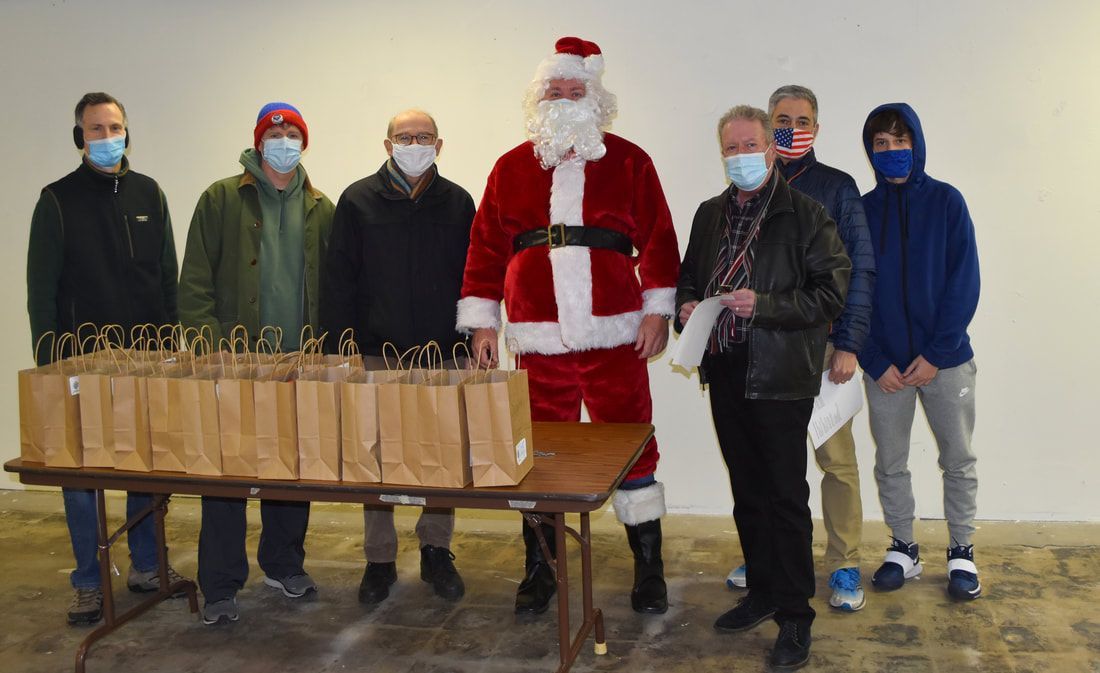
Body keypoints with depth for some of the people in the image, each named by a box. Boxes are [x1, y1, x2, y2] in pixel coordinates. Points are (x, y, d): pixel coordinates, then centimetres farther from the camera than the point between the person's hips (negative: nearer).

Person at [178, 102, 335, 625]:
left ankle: (284, 565, 28)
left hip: (301, 365, 3)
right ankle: (220, 587, 10)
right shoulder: (222, 199, 3)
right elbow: (195, 283, -1)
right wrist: (211, 346, -11)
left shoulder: (320, 209, 10)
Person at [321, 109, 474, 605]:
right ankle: (380, 560, 18)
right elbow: (338, 279, 1)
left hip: (442, 357, 1)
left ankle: (436, 552, 22)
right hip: (376, 355, -1)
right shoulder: (359, 200, 3)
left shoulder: (457, 203, 7)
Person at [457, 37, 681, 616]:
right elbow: (486, 247, 9)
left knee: (631, 448, 4)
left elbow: (657, 238, 3)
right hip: (538, 340, 2)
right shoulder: (512, 168, 10)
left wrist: (658, 310, -3)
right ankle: (539, 569, 24)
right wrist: (481, 320, 4)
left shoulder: (628, 162, 6)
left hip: (615, 336, -1)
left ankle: (649, 568, 19)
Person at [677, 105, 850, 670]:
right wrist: (687, 306, 1)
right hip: (725, 373, 6)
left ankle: (794, 615, 12)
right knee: (746, 492, 16)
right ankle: (762, 591, 32)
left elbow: (831, 291, -12)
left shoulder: (804, 215, -7)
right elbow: (689, 276, 23)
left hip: (779, 377, -6)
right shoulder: (710, 214, 12)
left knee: (786, 497, 0)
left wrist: (763, 304, -22)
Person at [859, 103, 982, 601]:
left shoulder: (946, 201, -2)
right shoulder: (862, 210, 2)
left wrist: (936, 354, -13)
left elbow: (964, 282, -6)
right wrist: (875, 362, -9)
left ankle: (961, 551, 25)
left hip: (945, 359, -1)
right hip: (885, 364, 2)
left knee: (958, 460, 9)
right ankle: (903, 549, 26)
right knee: (889, 463, 10)